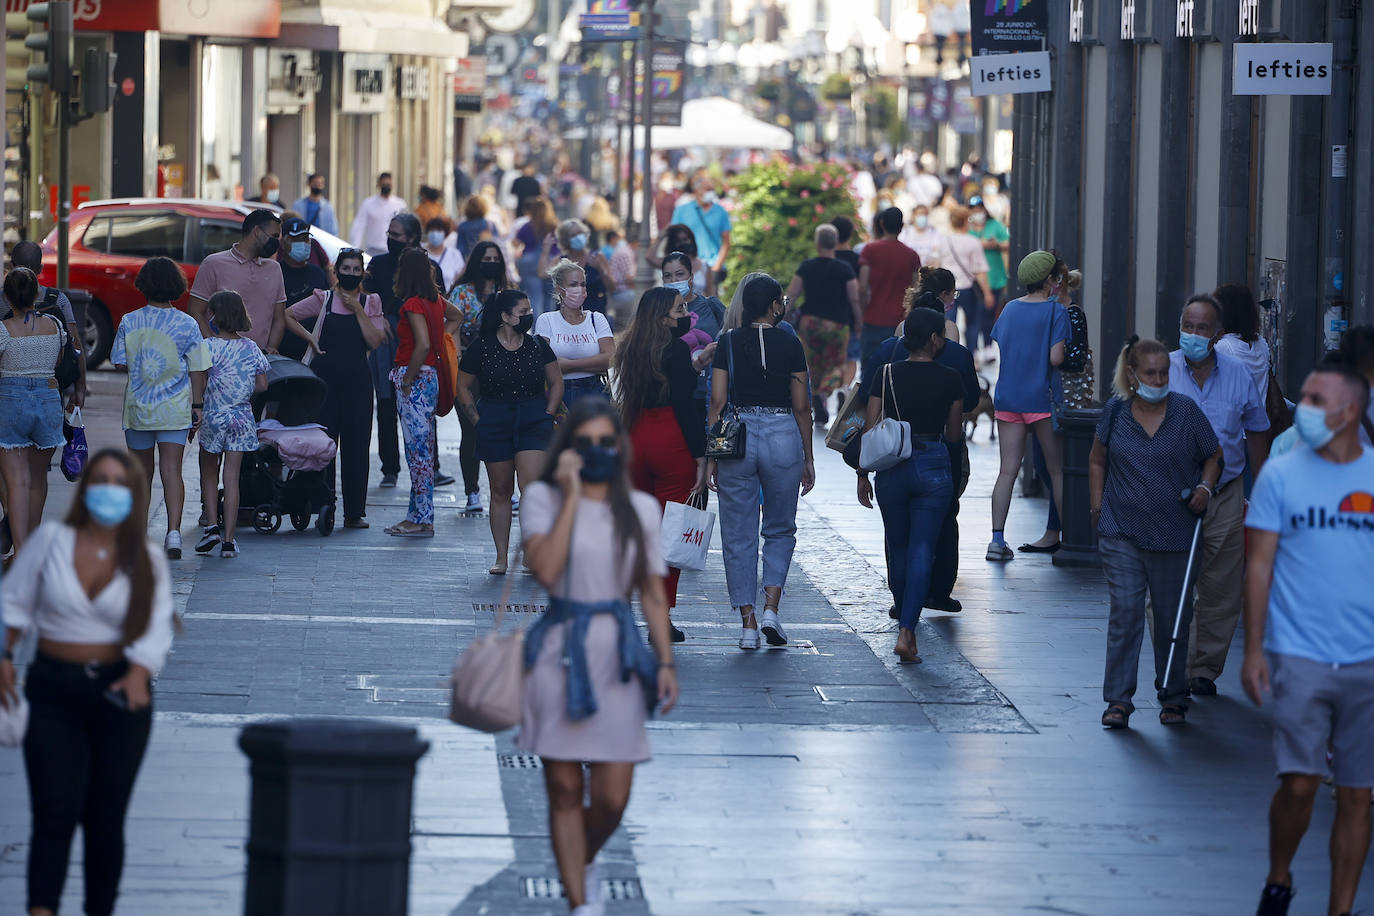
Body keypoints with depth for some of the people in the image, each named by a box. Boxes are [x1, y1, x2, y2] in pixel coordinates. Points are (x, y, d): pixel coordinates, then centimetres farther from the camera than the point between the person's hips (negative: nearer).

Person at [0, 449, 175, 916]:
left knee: (106, 818, 4)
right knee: (55, 811, -13)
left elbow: (156, 629, -9)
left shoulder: (147, 563, 2)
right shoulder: (52, 540, 1)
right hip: (54, 689, -1)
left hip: (119, 691, 1)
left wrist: (139, 672, -27)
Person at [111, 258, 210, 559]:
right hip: (175, 410, -1)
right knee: (172, 470, -5)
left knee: (142, 471, 14)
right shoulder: (187, 325, -6)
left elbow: (120, 364, 0)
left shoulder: (129, 322, -5)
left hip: (137, 408, 1)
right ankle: (174, 530, -19)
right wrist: (197, 406, 3)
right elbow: (197, 370, -4)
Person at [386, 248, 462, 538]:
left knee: (418, 449, -7)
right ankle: (418, 515, 15)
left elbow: (423, 345, -25)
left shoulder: (413, 304, -15)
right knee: (422, 449, 11)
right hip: (430, 376, 9)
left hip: (415, 377, -9)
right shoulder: (436, 300, 10)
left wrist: (407, 380, -17)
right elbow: (456, 316, 33)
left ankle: (423, 519, -6)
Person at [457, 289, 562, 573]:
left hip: (534, 422, 0)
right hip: (495, 422, 0)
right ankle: (502, 558, 13)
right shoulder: (481, 348, -1)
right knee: (501, 492, 5)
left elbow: (556, 382, 15)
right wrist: (478, 422, -1)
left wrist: (547, 416, 4)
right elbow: (463, 387, 7)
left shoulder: (537, 346, 5)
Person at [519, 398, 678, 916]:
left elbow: (653, 592, 12)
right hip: (561, 650, -2)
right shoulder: (543, 498, 1)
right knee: (565, 789, 1)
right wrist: (572, 496, -12)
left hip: (618, 656, 2)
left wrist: (666, 662, 5)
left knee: (612, 798, -1)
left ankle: (584, 862, 30)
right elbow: (546, 570, -15)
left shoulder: (641, 509, 9)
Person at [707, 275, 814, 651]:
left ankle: (748, 624, 5)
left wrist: (710, 455, 4)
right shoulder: (790, 345, 0)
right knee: (781, 530, 16)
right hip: (783, 436, 0)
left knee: (739, 536, 7)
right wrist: (807, 458, 10)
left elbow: (717, 402, -1)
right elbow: (802, 406, 1)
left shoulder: (728, 344, 1)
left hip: (736, 437, 0)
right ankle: (770, 608, -2)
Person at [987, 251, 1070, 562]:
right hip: (1040, 398, -5)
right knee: (1058, 470, 8)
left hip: (1007, 397, 5)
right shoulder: (1055, 311, -9)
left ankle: (997, 539, -7)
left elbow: (997, 348, 11)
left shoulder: (1010, 308, 8)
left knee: (1007, 470, 2)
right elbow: (1056, 358, -16)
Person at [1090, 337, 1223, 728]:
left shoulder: (1186, 411, -1)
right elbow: (1098, 460, 16)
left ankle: (1172, 697, 22)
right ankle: (1118, 701, -4)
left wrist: (1205, 488, -6)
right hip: (1122, 532, 0)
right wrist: (1097, 506, 8)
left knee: (1172, 618, 8)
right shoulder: (1115, 413, 2)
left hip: (1174, 533, 0)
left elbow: (1214, 455, 11)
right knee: (1125, 612, -7)